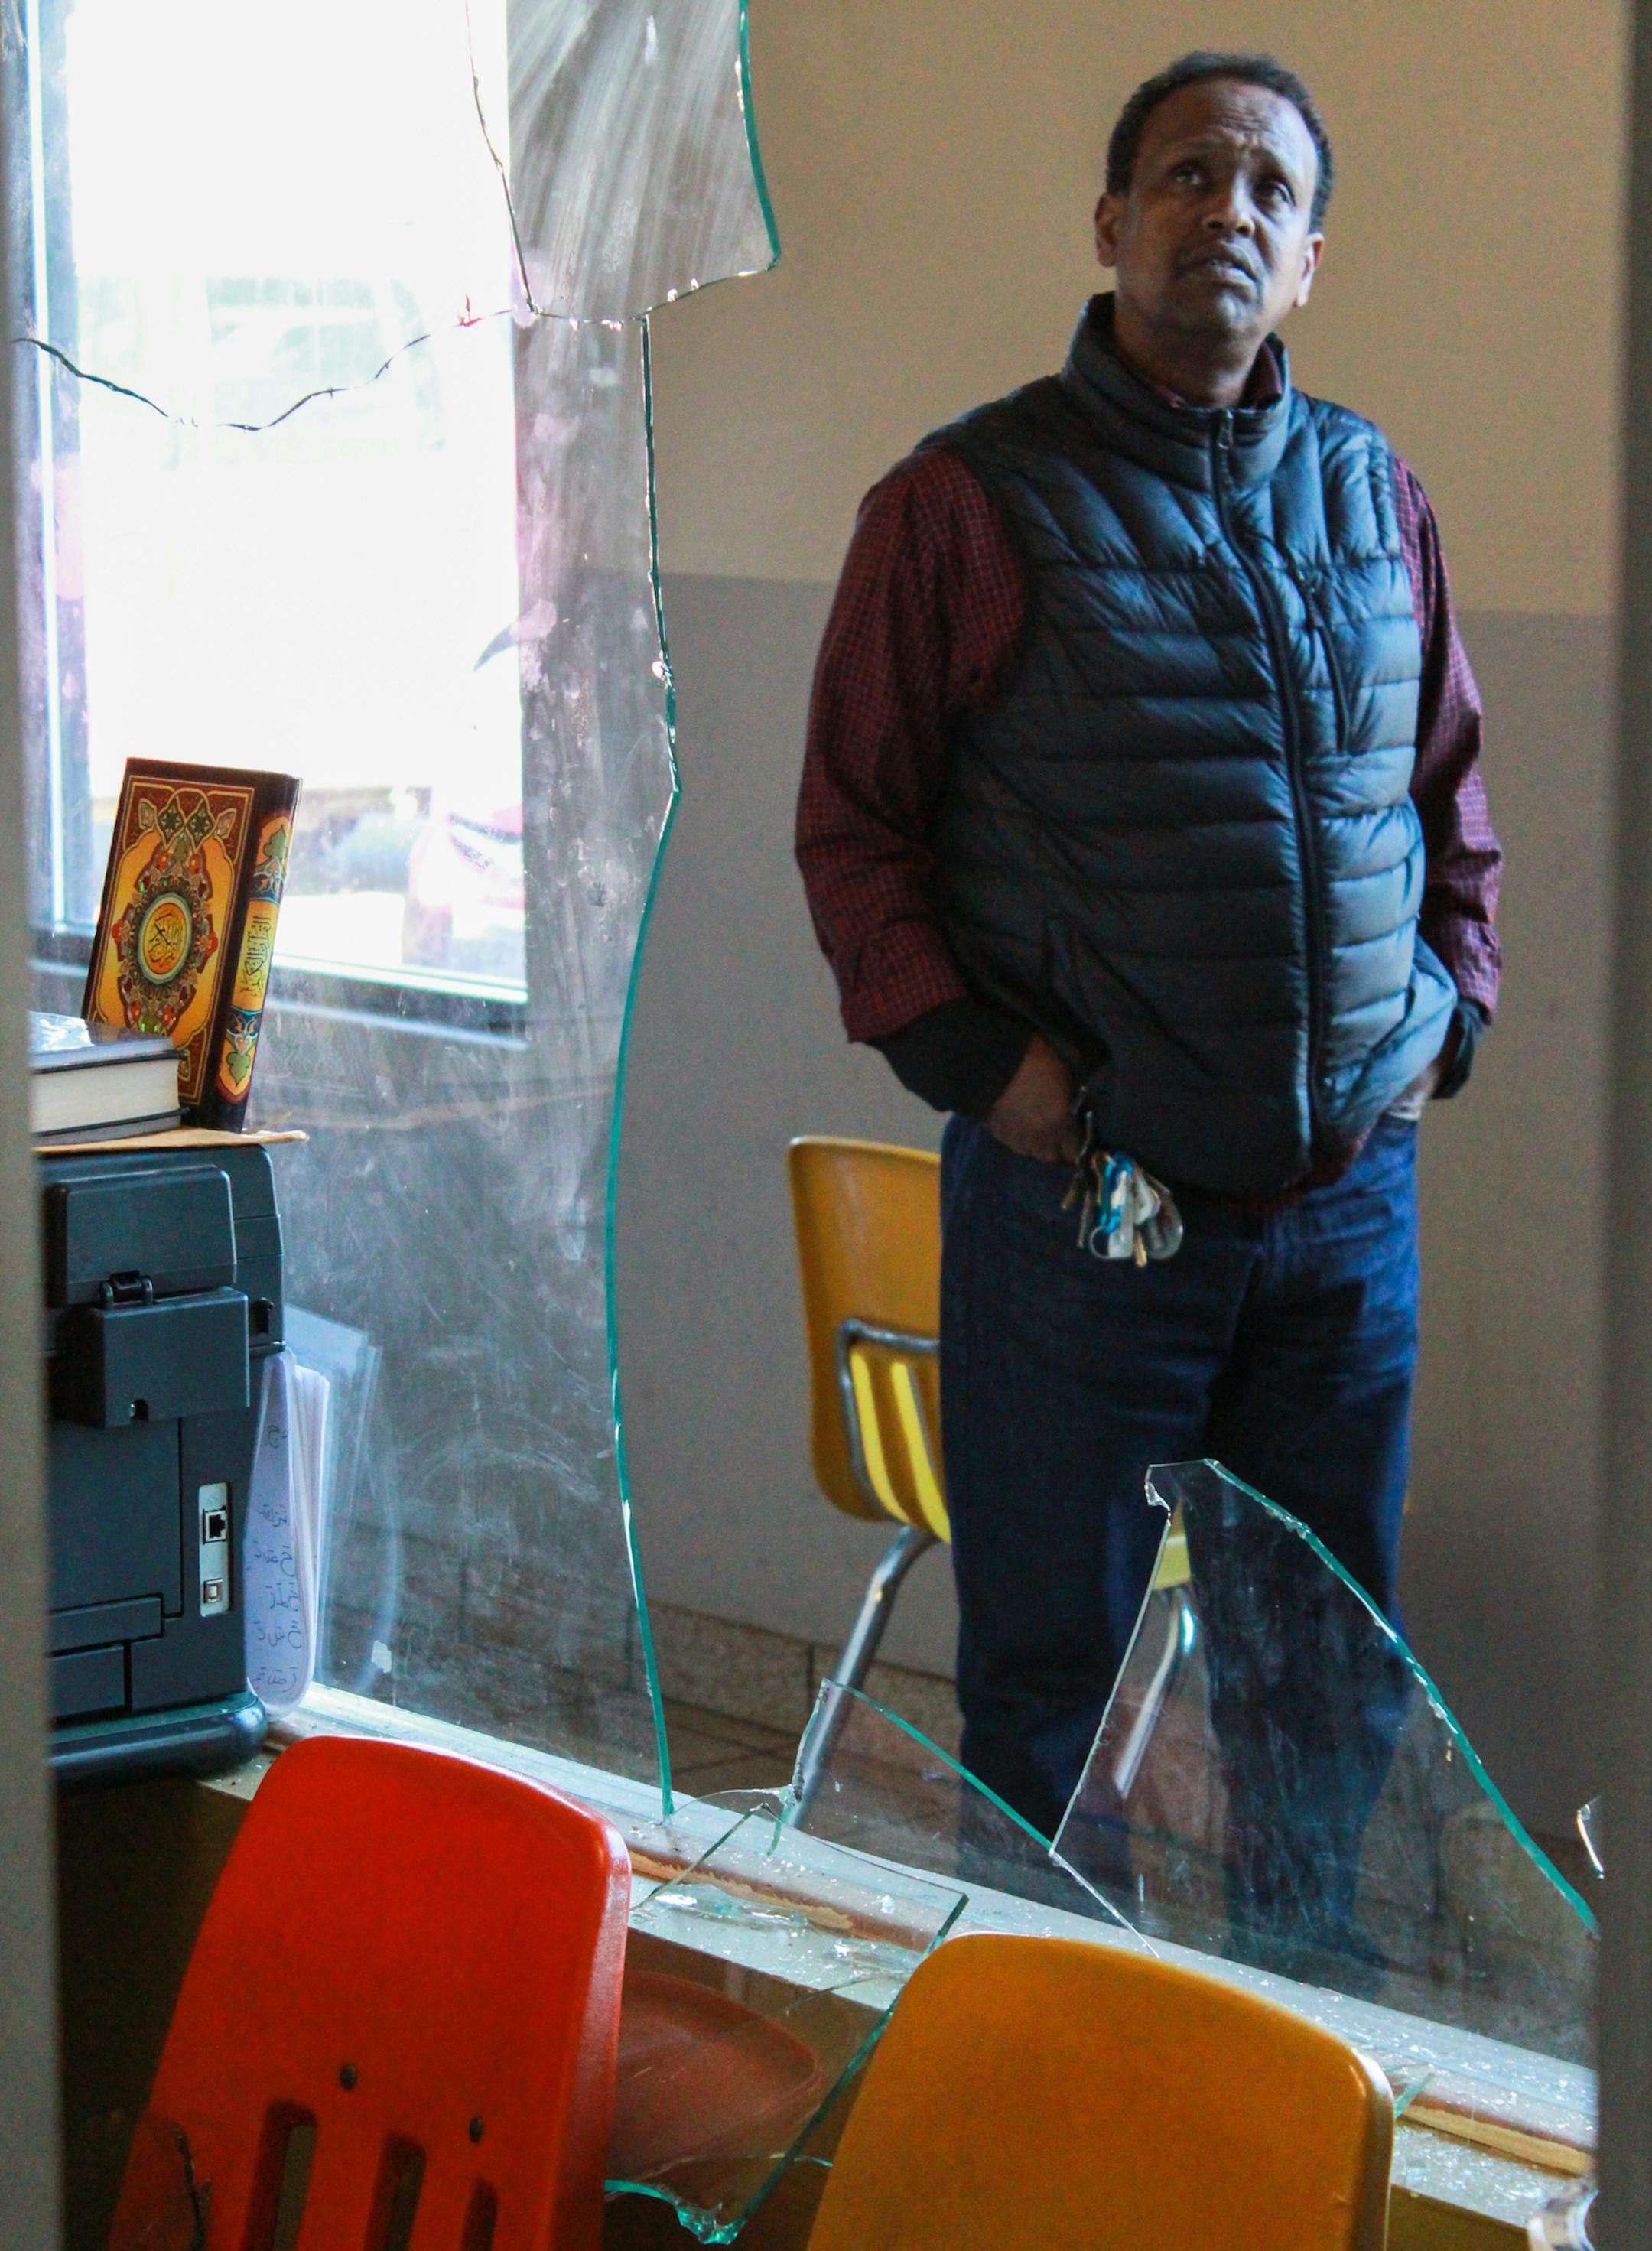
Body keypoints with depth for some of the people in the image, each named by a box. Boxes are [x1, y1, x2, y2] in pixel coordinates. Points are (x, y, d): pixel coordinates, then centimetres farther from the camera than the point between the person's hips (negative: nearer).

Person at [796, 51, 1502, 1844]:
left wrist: (1449, 1009, 7)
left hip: (1350, 1205, 4)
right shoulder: (970, 500, -4)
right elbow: (851, 825, -2)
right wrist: (977, 1057, -12)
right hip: (1082, 1206, -4)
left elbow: (1453, 794, 21)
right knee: (1053, 1694, 5)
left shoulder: (1373, 497, 10)